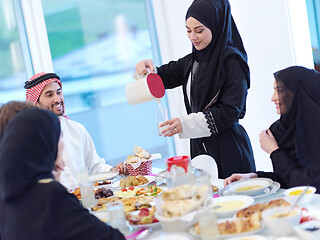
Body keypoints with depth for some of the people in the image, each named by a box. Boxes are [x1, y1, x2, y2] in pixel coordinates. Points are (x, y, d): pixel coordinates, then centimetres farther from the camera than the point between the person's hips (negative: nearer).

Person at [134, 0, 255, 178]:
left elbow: (230, 111, -16)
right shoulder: (192, 61, 10)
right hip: (199, 146, 6)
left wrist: (186, 123, -19)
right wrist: (149, 69, -6)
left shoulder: (232, 61, -11)